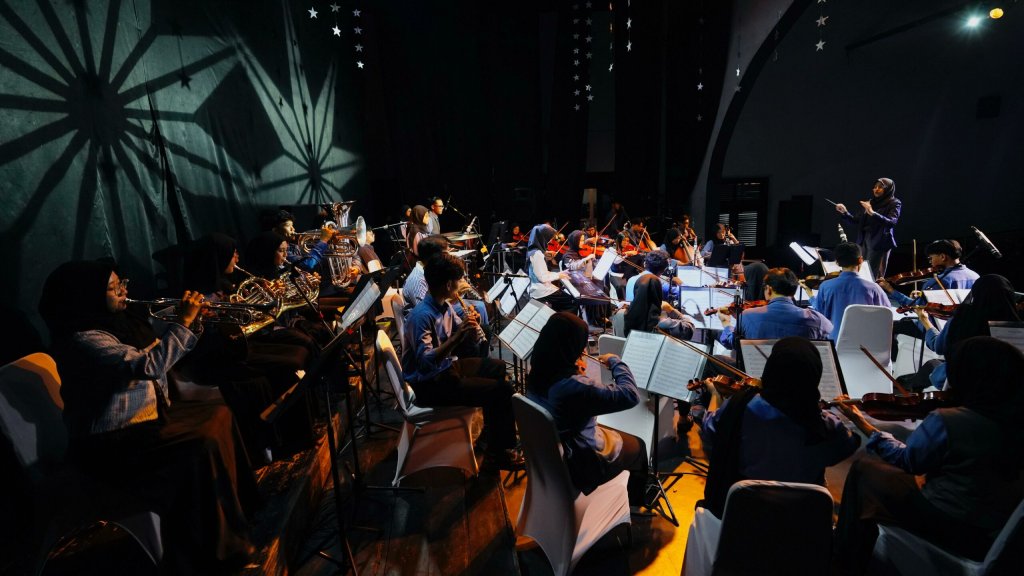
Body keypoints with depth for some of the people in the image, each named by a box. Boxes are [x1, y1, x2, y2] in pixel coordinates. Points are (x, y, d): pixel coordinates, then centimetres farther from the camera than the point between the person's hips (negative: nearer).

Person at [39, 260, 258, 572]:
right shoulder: (83, 339, -23)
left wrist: (190, 320, -2)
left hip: (148, 413, 10)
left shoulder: (120, 320, 5)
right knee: (204, 442, -24)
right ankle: (217, 546, -9)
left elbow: (160, 349, 16)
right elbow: (149, 365, -34)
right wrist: (183, 322, -29)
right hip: (111, 440, -10)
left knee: (218, 414, 6)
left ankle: (240, 502, 18)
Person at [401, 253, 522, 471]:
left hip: (448, 366, 10)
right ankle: (497, 455, 3)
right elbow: (425, 362, -34)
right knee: (503, 390, -15)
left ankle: (491, 430, 35)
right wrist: (457, 335, -37)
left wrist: (472, 326, -15)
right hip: (430, 384, -9)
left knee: (499, 367, 20)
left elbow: (473, 345, 6)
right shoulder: (422, 315, -24)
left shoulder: (444, 306, 2)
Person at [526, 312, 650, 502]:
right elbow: (631, 395, -31)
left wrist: (576, 372, -5)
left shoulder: (537, 374, -13)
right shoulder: (575, 387, -38)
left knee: (615, 433, 31)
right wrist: (615, 361, -17)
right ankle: (636, 499, 47)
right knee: (637, 446, 21)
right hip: (581, 464, -7)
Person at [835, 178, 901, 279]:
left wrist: (872, 213, -29)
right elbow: (857, 222, 15)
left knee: (873, 275, -10)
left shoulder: (894, 203, -1)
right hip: (864, 240, 5)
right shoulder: (871, 202, 14)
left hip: (880, 242, -5)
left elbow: (892, 222, -18)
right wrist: (845, 212, 1)